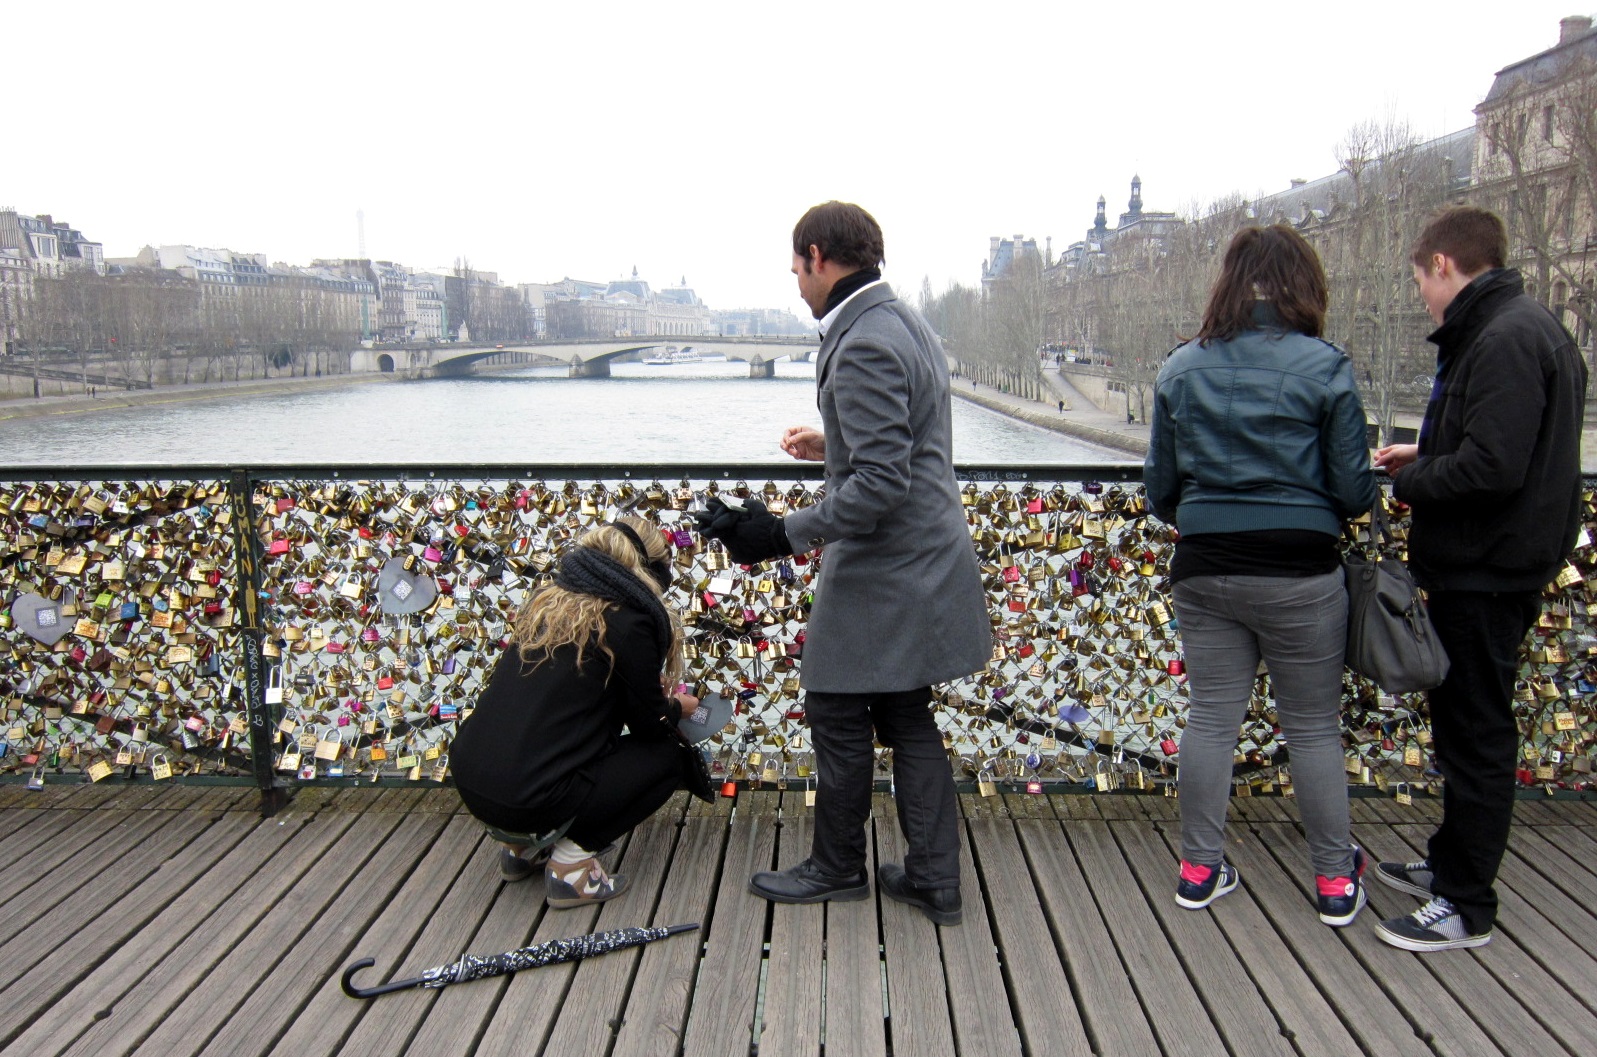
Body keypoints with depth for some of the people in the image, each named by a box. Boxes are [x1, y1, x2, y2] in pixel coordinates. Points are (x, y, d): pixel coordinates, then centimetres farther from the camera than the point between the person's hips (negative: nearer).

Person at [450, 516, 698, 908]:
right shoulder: (628, 619, -9)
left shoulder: (550, 598, 12)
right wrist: (677, 707, 25)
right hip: (526, 797, -8)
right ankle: (571, 864, 1)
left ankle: (523, 844, 23)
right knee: (664, 757, 11)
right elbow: (649, 724, 3)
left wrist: (646, 684, 31)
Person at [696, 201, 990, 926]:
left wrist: (785, 533, -23)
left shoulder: (862, 347, -20)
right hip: (921, 566, 10)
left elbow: (880, 484, -26)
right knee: (907, 718, 15)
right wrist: (832, 446, 21)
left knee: (837, 713, 6)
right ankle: (933, 880, 23)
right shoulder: (905, 323, 12)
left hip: (882, 575, -10)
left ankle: (837, 867, 25)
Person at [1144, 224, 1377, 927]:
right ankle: (1335, 881, 25)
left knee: (1210, 719, 13)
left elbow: (1160, 488, 7)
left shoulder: (1181, 370, 1)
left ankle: (1200, 869, 23)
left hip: (1204, 571, 3)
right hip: (1299, 572, -2)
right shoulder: (1324, 367, -8)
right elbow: (1354, 492, -5)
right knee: (1314, 728, 11)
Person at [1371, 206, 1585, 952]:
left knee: (1476, 733, -1)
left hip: (1488, 574, -10)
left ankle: (1467, 907, 11)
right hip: (1482, 566, 10)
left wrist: (1407, 483, -13)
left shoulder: (1508, 340, -20)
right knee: (1463, 723, 19)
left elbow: (1491, 468, -28)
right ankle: (1451, 864, 34)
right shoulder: (1518, 329, 13)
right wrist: (1423, 457, 12)